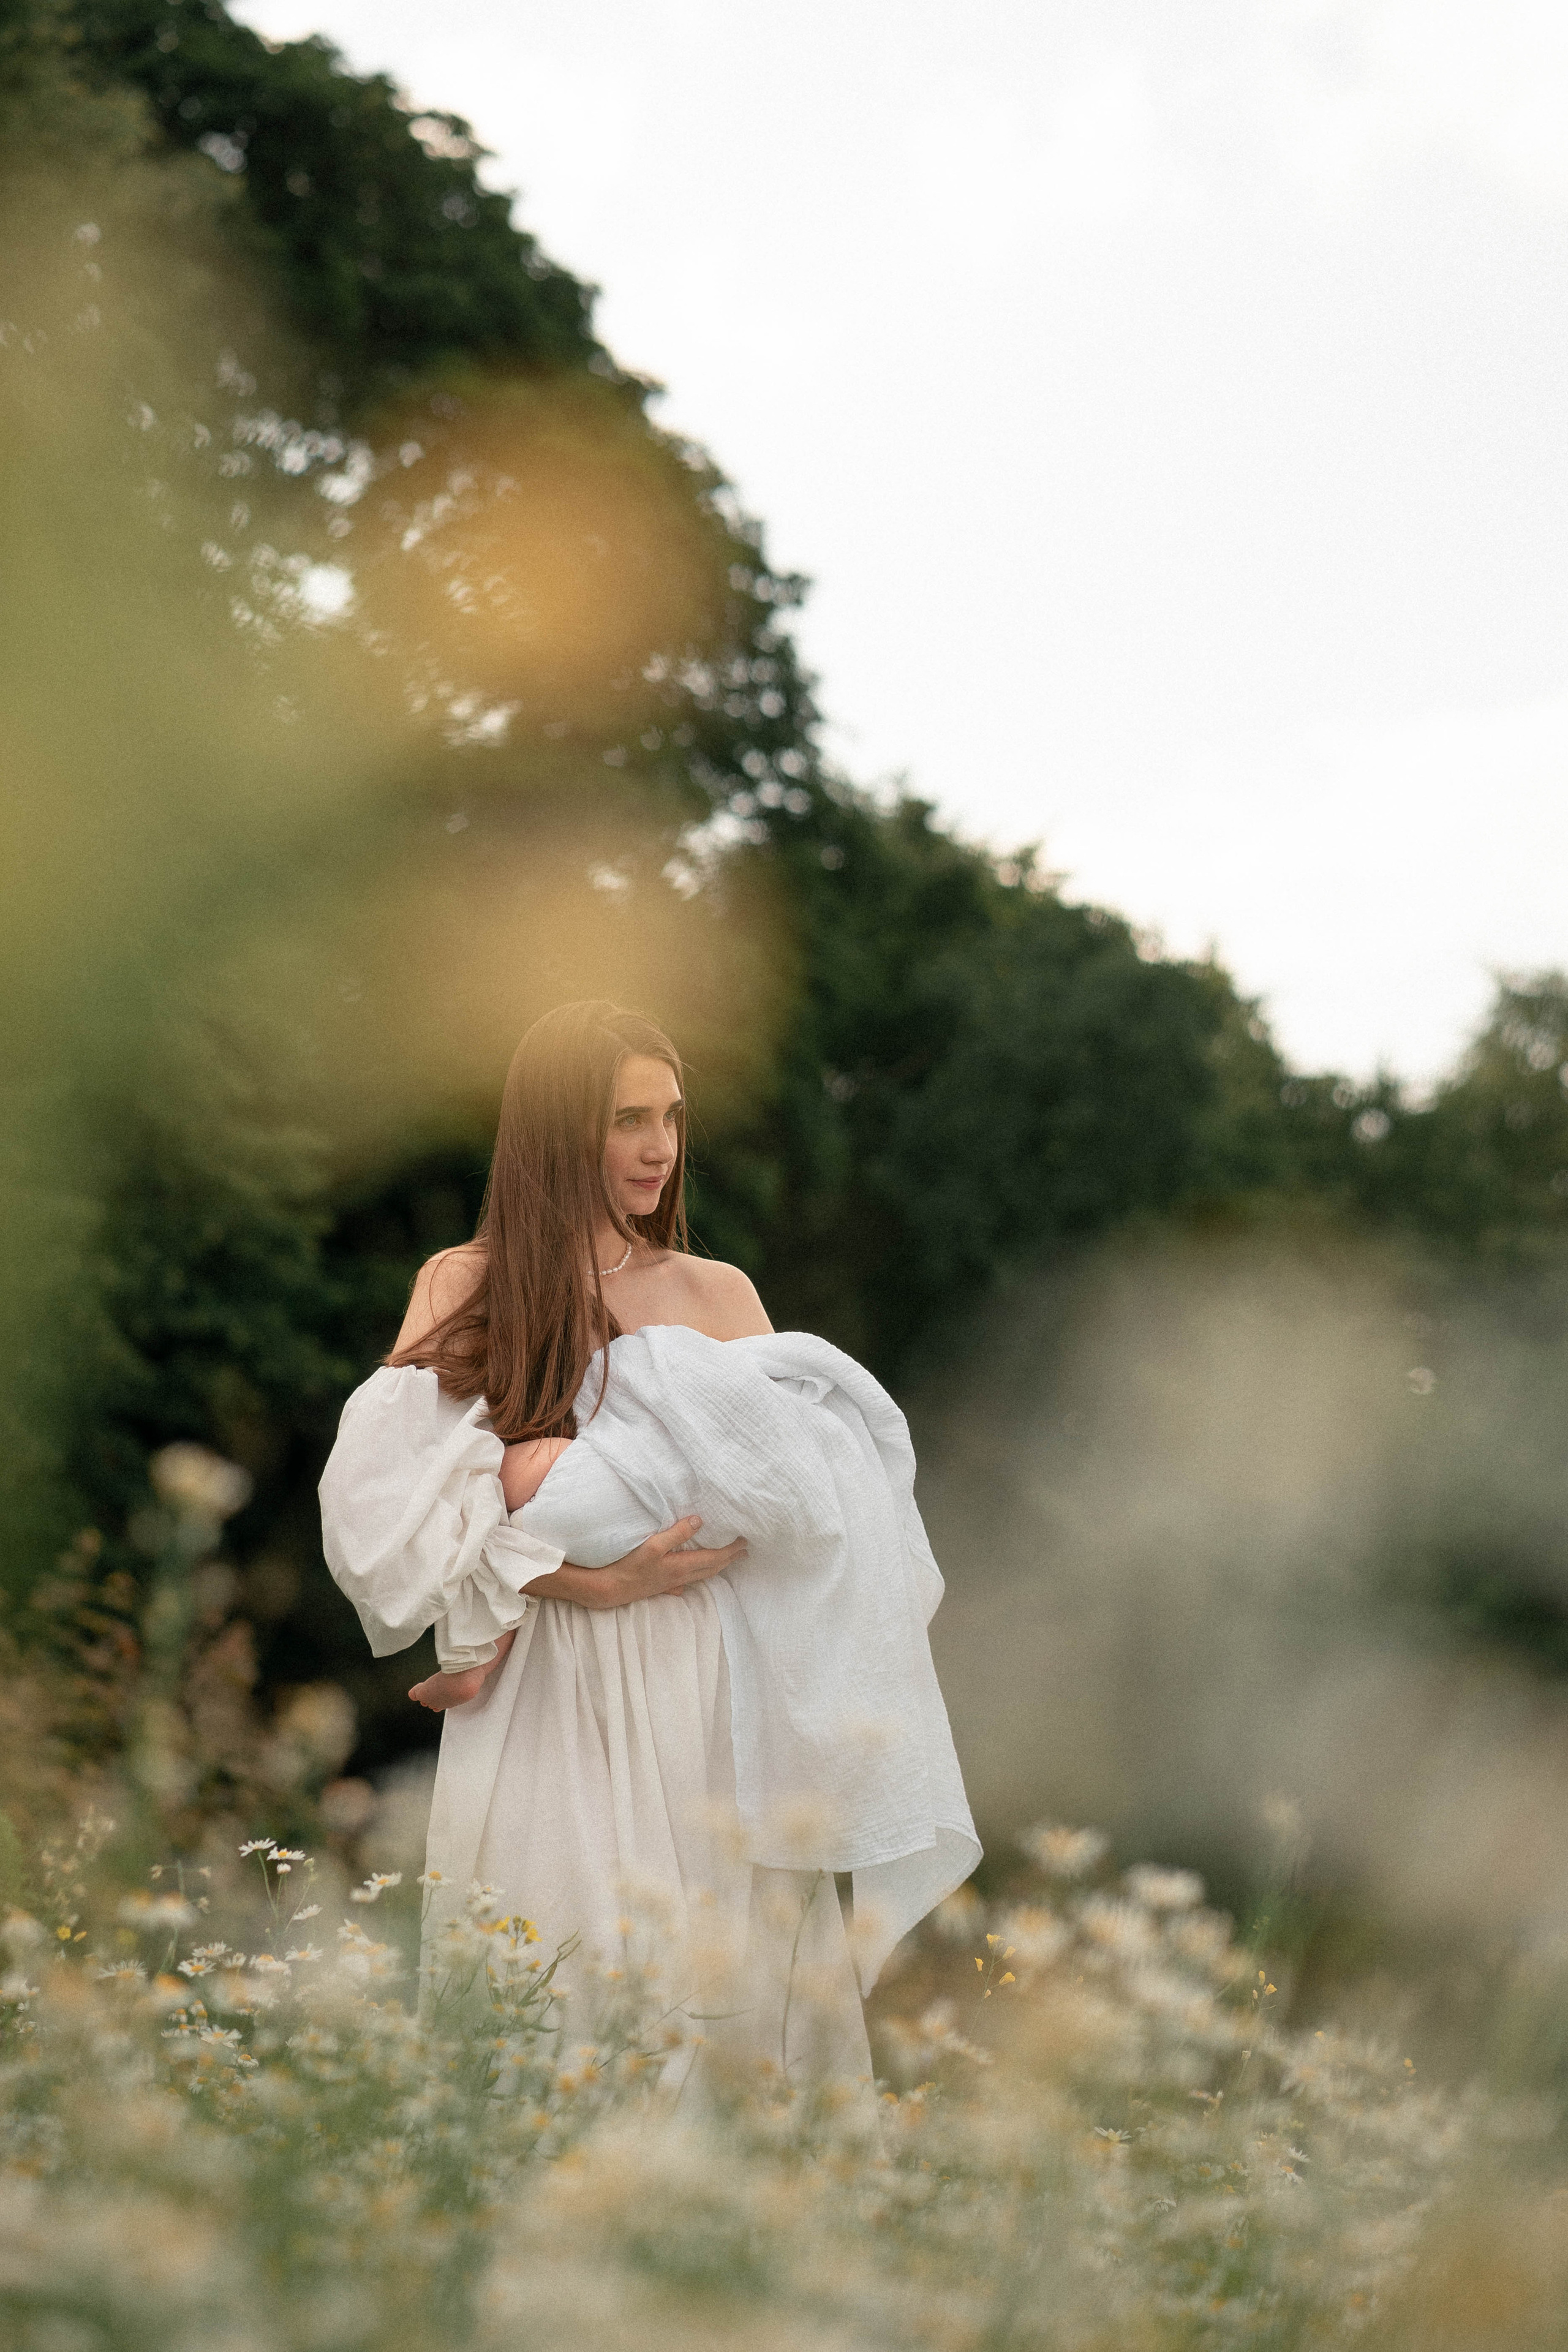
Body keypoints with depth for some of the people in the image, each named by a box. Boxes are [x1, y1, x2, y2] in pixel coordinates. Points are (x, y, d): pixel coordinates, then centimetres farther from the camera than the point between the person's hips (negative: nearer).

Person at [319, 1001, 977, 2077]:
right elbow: (396, 1501, -5)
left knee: (719, 1984, -1)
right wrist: (590, 1582, -16)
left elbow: (771, 1502, 0)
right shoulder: (463, 1289, 6)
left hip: (698, 1700, 1)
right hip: (542, 1702, -1)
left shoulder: (717, 1295, 9)